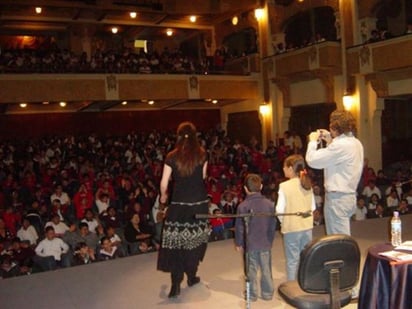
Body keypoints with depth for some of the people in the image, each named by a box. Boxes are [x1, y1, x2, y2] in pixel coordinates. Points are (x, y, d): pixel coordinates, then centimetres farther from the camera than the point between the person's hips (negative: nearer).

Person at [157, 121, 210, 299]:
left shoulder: (172, 157, -8)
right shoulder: (202, 155, -2)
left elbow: (164, 183, -6)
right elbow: (203, 177, 9)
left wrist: (163, 196, 13)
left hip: (179, 204, -2)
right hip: (199, 203, 2)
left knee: (177, 241, 3)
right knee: (195, 239, 16)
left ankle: (176, 284, -1)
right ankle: (191, 276, 29)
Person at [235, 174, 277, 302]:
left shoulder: (243, 206, -14)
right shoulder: (269, 204, -5)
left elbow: (239, 227, -8)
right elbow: (273, 225, 3)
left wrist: (238, 243, 5)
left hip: (249, 244, -2)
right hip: (266, 243, 2)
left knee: (251, 270, 10)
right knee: (266, 269, 13)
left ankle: (252, 294, 19)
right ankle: (267, 293, 23)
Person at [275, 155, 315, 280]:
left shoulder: (284, 186, -14)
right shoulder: (307, 185, 2)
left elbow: (280, 210, -14)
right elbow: (313, 207, 7)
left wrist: (282, 221, 3)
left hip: (291, 227, -5)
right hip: (307, 226, 5)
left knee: (292, 260, 5)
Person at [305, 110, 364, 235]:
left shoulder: (340, 145, -20)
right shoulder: (356, 143, 10)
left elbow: (312, 160, -19)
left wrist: (313, 141, -3)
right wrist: (330, 142, 16)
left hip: (337, 198, -10)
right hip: (349, 195, 10)